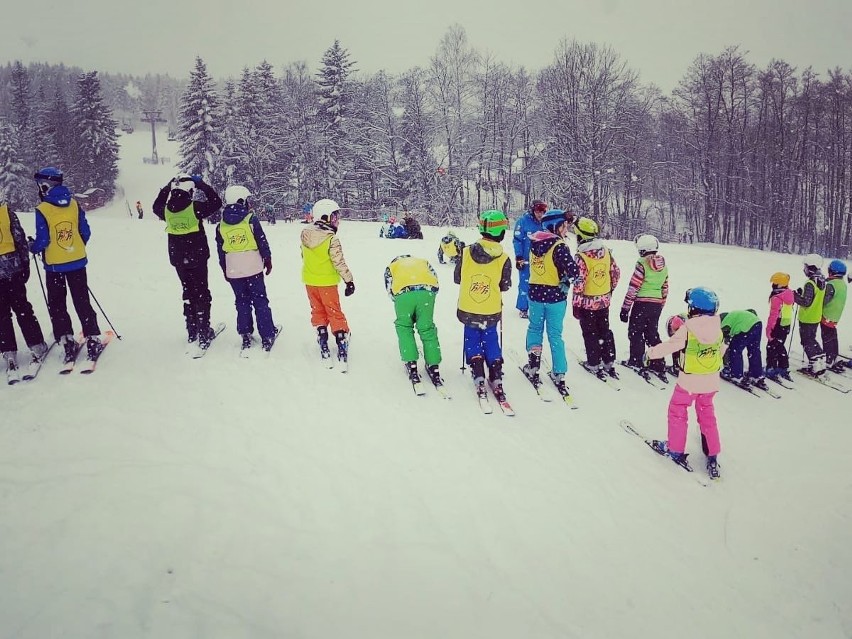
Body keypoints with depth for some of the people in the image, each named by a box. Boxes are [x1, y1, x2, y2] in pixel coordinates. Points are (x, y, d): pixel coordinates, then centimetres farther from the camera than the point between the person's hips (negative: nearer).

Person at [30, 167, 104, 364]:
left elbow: (42, 240, -15)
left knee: (57, 306, 10)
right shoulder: (74, 204, -2)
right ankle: (92, 341, 7)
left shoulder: (42, 210, -15)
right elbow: (86, 232, 2)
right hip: (77, 262, 4)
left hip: (54, 265, -3)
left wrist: (33, 248, 6)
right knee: (82, 303, 10)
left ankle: (68, 342, 6)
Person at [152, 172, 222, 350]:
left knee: (188, 293, 17)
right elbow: (216, 202, -8)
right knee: (202, 293, 5)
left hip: (178, 260, 4)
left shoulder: (166, 210, -6)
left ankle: (192, 332, 22)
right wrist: (202, 184, -3)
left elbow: (156, 206, 18)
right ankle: (204, 334, 3)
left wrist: (168, 186, 17)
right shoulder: (195, 207, -19)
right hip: (198, 257, -4)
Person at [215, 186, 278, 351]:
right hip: (253, 268, -3)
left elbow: (220, 251, 10)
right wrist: (268, 260, 8)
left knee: (242, 302, 13)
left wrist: (225, 270, 19)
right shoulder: (251, 220, -7)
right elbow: (262, 243, -5)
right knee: (260, 300, 5)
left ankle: (245, 336, 13)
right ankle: (267, 337, 4)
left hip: (233, 271, 3)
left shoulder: (221, 225, 4)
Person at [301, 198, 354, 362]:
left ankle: (323, 345, 17)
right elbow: (339, 263, -20)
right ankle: (342, 344, 6)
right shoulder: (331, 239, -23)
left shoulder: (305, 234, -3)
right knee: (335, 313, 6)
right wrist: (349, 280, -11)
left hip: (309, 281, 5)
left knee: (318, 311, 17)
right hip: (327, 282, -5)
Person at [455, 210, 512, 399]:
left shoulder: (466, 253, -12)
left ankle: (479, 378, 9)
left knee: (472, 341, 16)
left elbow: (457, 278, 0)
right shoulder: (504, 259, -15)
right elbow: (505, 287, -3)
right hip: (491, 312, 0)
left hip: (468, 310, 1)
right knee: (491, 342, 17)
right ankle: (496, 380, 13)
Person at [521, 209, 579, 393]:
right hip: (555, 296, -4)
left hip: (535, 293, 4)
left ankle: (533, 366, 17)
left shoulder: (535, 243, -1)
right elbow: (573, 271, -28)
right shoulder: (559, 246, -19)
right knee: (555, 335, 6)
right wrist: (566, 281, -7)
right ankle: (559, 375, 11)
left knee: (534, 328, 22)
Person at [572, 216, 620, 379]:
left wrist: (575, 305, -11)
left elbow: (578, 283, -21)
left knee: (590, 333, 8)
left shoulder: (581, 257, -21)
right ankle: (609, 362, 23)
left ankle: (594, 364, 16)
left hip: (587, 302, -5)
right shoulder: (606, 252, -3)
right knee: (605, 331, 17)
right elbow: (616, 273, 7)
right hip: (604, 301, 5)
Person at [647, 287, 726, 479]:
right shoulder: (718, 329, -4)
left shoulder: (687, 329, -20)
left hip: (689, 381, -5)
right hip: (711, 382, 5)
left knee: (678, 411, 15)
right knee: (707, 415, 19)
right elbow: (721, 350, 10)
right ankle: (713, 457, 18)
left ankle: (675, 450, 22)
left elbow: (669, 346, -17)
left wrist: (651, 353, -2)